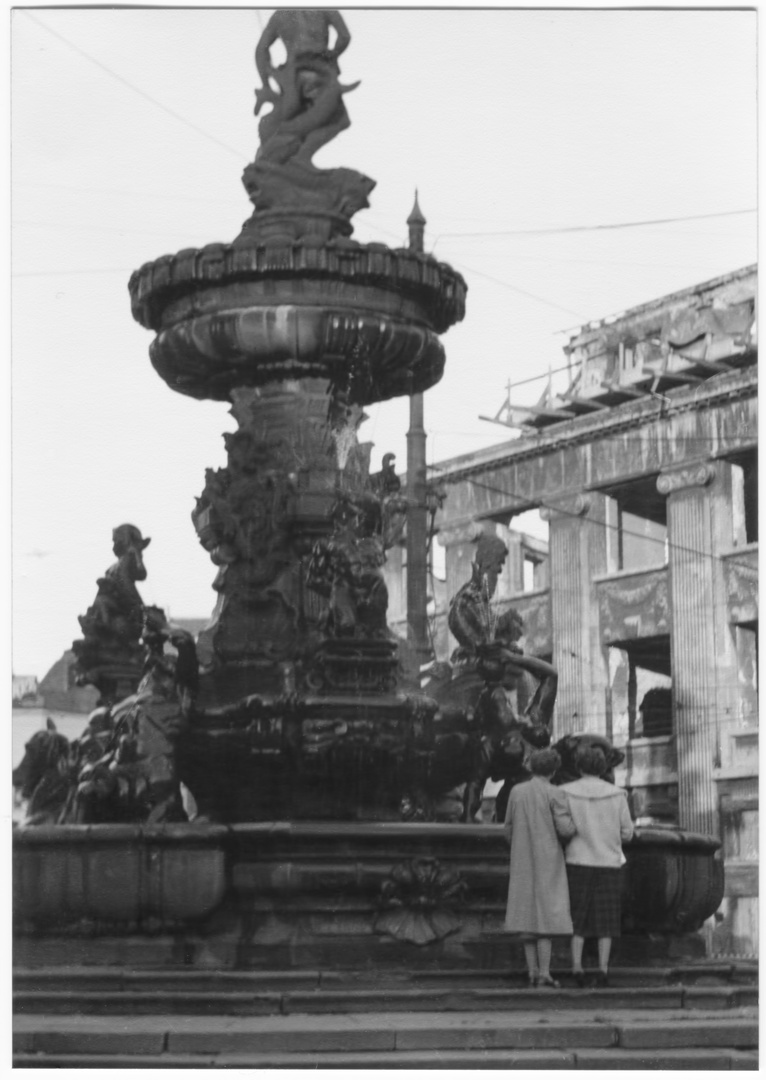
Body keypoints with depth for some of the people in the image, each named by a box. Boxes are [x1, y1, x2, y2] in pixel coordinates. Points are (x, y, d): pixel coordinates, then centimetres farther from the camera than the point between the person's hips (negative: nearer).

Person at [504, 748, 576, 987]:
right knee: (546, 915, -3)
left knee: (527, 914, 8)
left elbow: (509, 829, 8)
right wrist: (574, 820, 8)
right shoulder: (555, 794, -9)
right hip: (548, 861, -4)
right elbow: (566, 829, -14)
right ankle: (544, 973, -7)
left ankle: (532, 972, 7)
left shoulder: (516, 792, 3)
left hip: (522, 863, 4)